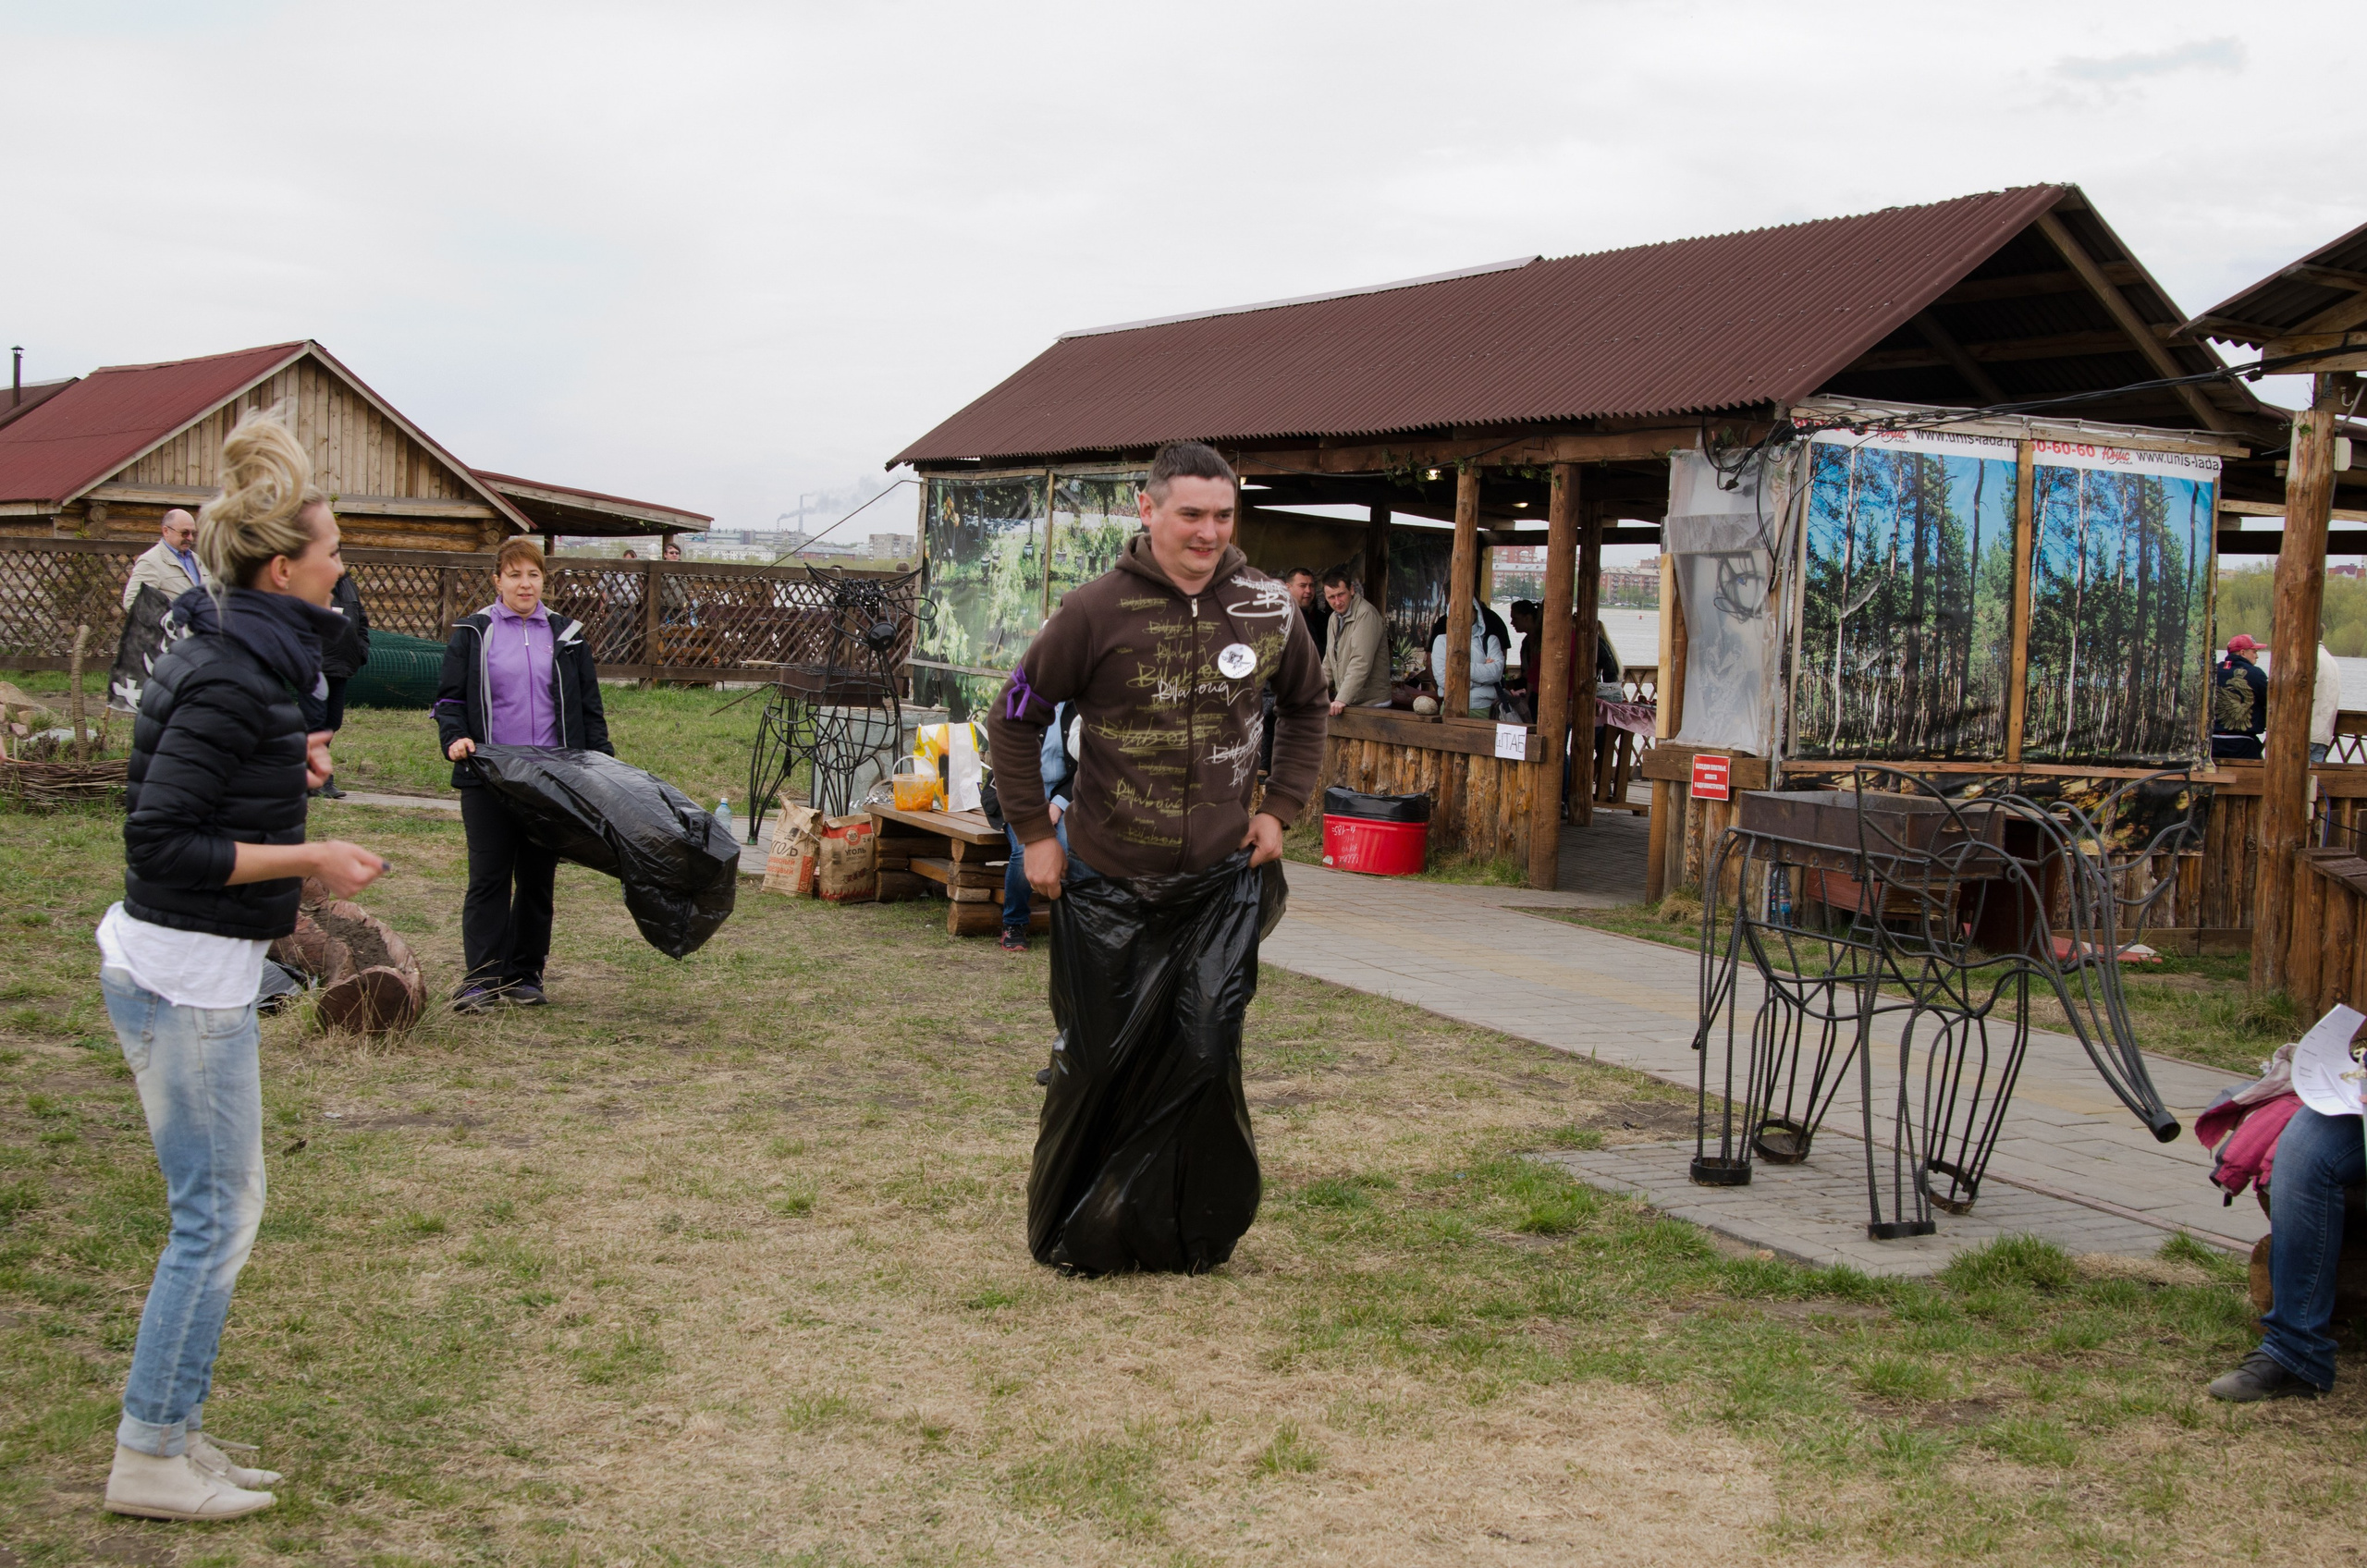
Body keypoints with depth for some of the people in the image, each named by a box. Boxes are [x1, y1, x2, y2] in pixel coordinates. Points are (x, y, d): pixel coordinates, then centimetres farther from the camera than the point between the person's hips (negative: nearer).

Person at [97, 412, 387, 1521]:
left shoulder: (235, 658, 8)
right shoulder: (231, 681, -21)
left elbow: (183, 773, 20)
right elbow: (161, 844, -23)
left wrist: (283, 764, 10)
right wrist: (308, 859, -18)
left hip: (186, 965, 10)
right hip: (184, 978, -10)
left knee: (221, 1207, 15)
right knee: (215, 1215, 0)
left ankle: (173, 1435, 24)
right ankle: (148, 1461, 11)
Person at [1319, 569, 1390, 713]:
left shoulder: (1366, 615, -16)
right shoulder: (1335, 618, 14)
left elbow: (1361, 663, -24)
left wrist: (1342, 699, -29)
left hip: (1371, 704, -8)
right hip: (1347, 704, 8)